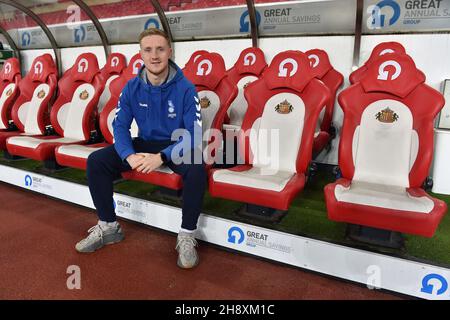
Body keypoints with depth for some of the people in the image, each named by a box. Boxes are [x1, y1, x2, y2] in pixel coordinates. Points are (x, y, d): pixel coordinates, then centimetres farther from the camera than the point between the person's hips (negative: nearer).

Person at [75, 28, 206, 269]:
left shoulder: (185, 88, -15)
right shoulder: (132, 88, -4)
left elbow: (194, 135, -20)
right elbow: (120, 126, -4)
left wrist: (162, 157, -33)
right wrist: (129, 155, -24)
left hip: (177, 146, -4)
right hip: (145, 144, 4)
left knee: (196, 169, -37)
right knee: (95, 161, -11)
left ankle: (187, 235, -17)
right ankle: (108, 226, 3)